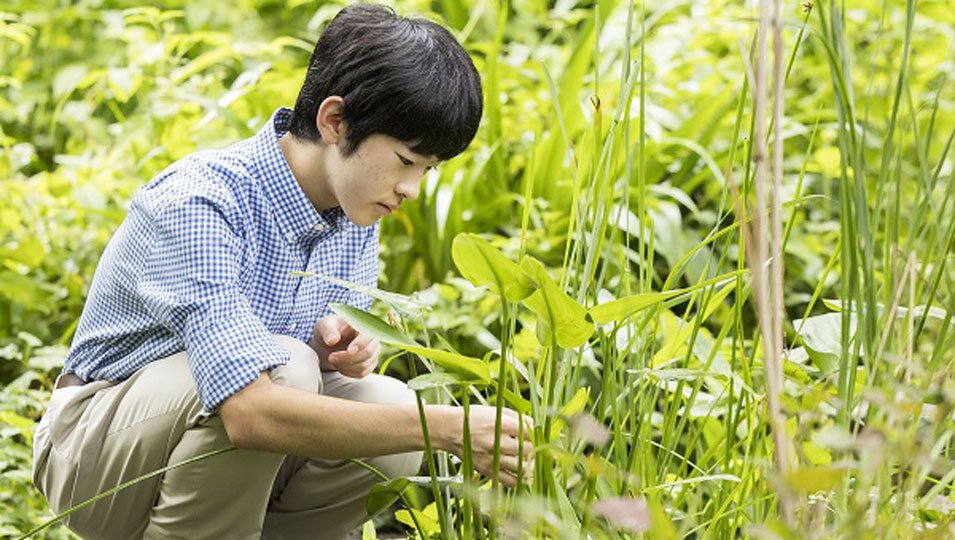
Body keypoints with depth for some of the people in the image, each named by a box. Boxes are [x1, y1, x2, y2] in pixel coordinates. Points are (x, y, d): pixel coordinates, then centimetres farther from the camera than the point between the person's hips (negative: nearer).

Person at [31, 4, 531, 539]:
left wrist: (336, 346, -17)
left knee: (390, 426, -18)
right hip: (96, 448, -7)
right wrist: (447, 426, -40)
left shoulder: (357, 212, -4)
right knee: (284, 369, -32)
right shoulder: (199, 203, -29)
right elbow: (251, 413, -40)